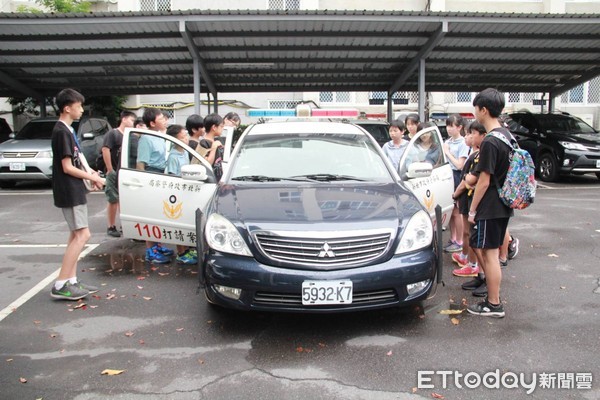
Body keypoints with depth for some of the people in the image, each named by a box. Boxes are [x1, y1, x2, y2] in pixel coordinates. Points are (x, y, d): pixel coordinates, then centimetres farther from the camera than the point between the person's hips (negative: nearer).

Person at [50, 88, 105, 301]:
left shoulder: (67, 130, 14)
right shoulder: (62, 132, -15)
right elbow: (67, 167, -19)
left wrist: (90, 174, 5)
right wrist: (93, 178, -9)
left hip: (74, 191, 10)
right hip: (69, 192, -10)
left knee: (76, 235, 12)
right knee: (82, 235, -10)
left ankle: (72, 281, 17)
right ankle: (60, 285, -7)